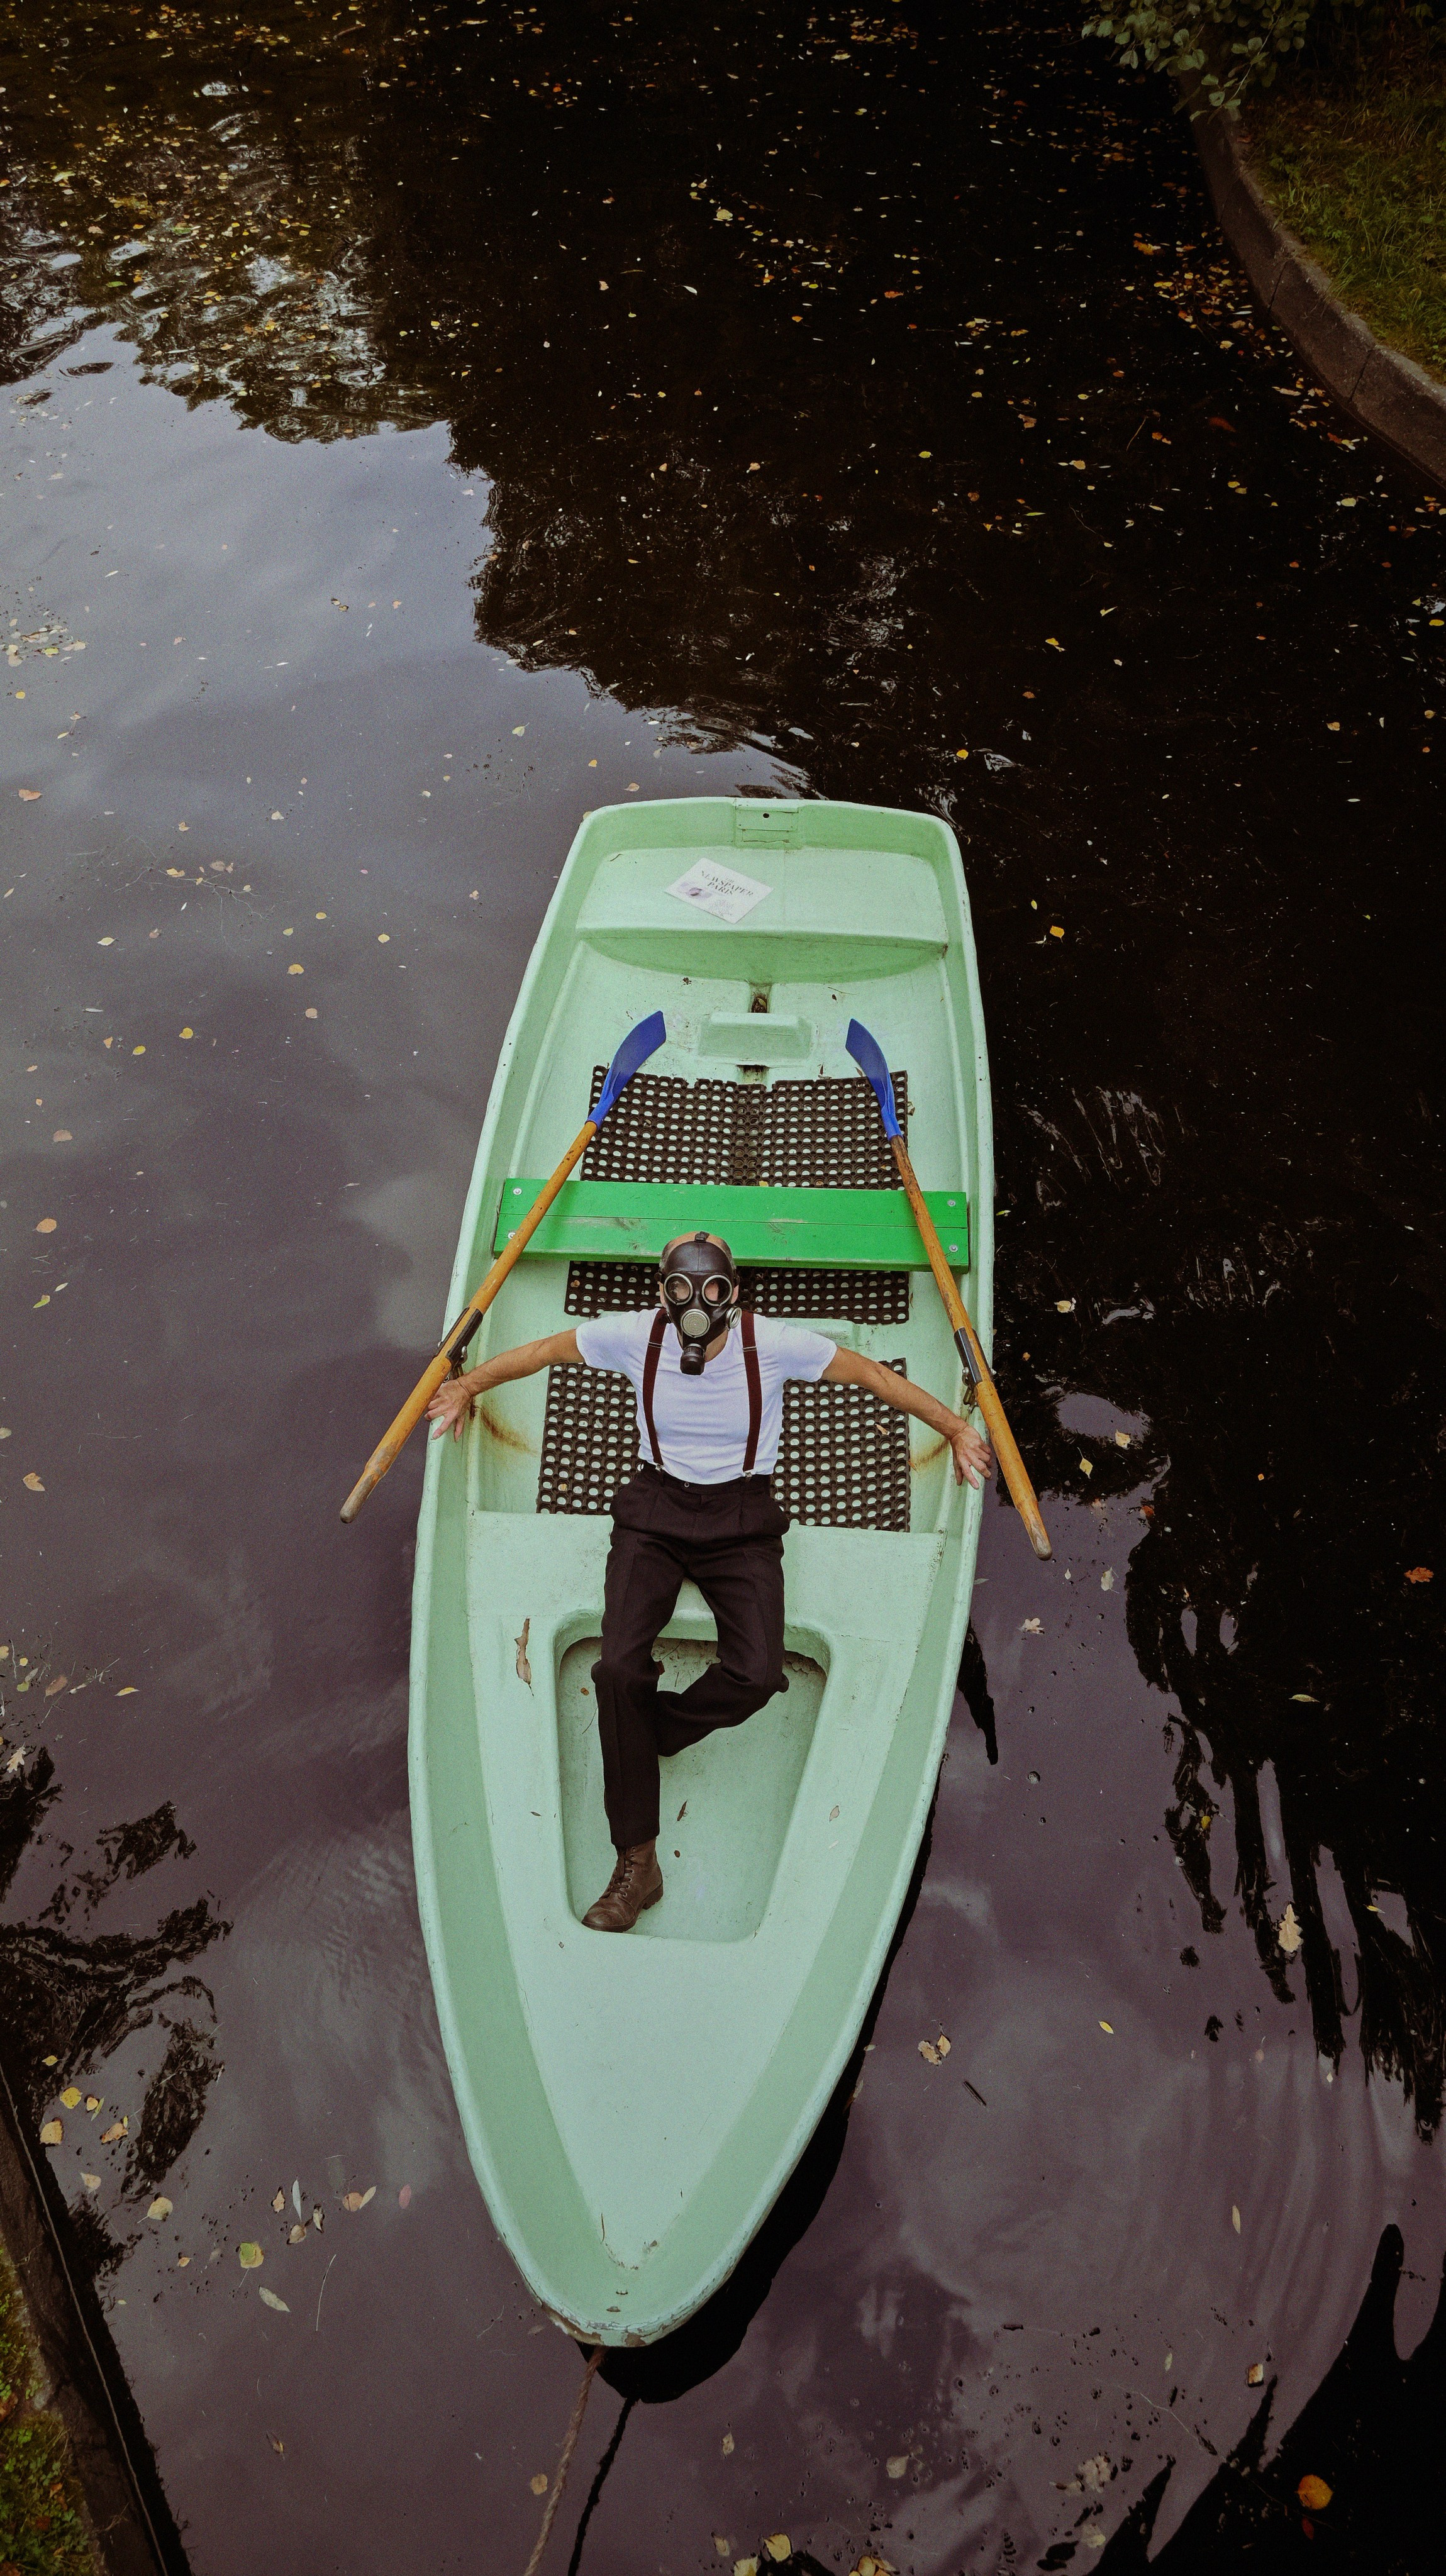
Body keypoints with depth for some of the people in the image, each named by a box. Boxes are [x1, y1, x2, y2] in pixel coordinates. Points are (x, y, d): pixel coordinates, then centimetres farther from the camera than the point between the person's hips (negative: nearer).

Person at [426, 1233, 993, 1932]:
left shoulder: (773, 1343, -11)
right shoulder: (634, 1335, -8)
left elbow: (876, 1376, 0)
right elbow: (542, 1351, 10)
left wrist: (955, 1428, 3)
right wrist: (468, 1383, 14)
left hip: (742, 1521, 0)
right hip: (654, 1512, 1)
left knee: (756, 1675, -24)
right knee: (620, 1666, -22)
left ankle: (640, 1740, 6)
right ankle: (637, 1863, -11)